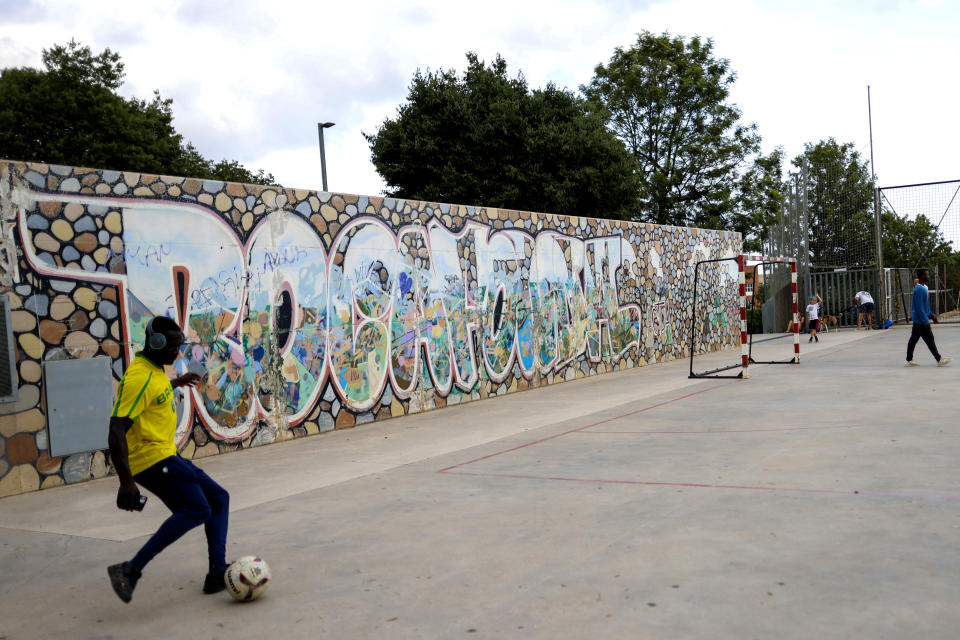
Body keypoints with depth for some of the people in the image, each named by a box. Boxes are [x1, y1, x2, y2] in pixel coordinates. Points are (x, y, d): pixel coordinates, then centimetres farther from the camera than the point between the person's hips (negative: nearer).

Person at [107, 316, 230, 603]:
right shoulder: (139, 377, -19)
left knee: (219, 499, 11)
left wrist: (176, 382, 48)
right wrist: (126, 481, -34)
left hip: (166, 456, 11)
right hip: (153, 459, -11)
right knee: (196, 510, -21)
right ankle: (130, 571, -20)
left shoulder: (154, 369, 12)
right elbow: (116, 432, -27)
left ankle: (217, 573, 9)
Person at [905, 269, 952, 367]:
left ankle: (909, 360, 12)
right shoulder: (919, 289, -19)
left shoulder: (923, 288, 13)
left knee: (913, 339, 9)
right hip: (921, 321, -10)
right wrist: (926, 322, -22)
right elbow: (919, 308, -22)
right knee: (929, 340, -2)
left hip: (917, 321, 10)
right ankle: (939, 360, 5)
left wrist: (932, 316, 20)